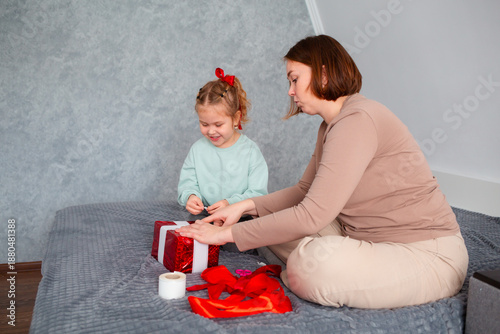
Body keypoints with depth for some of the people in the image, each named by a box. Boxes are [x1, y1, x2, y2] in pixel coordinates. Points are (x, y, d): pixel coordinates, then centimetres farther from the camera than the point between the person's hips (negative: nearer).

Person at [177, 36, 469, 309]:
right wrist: (245, 206, 2)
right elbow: (304, 191, 15)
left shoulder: (357, 120, -22)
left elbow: (311, 216, -27)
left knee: (310, 264, -33)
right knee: (274, 222, 3)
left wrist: (228, 233, -20)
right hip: (372, 239, 9)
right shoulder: (331, 126, 11)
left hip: (428, 254, -9)